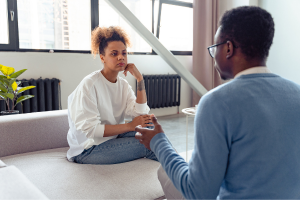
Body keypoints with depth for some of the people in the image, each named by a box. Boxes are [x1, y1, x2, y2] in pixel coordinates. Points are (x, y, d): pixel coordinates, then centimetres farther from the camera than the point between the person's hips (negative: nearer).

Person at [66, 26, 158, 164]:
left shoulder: (123, 84, 5)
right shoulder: (89, 84, -16)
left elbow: (140, 114, -8)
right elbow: (90, 129, -22)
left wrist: (140, 79, -13)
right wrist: (130, 126, -21)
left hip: (113, 138, 7)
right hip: (87, 150, -7)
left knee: (149, 126, -16)